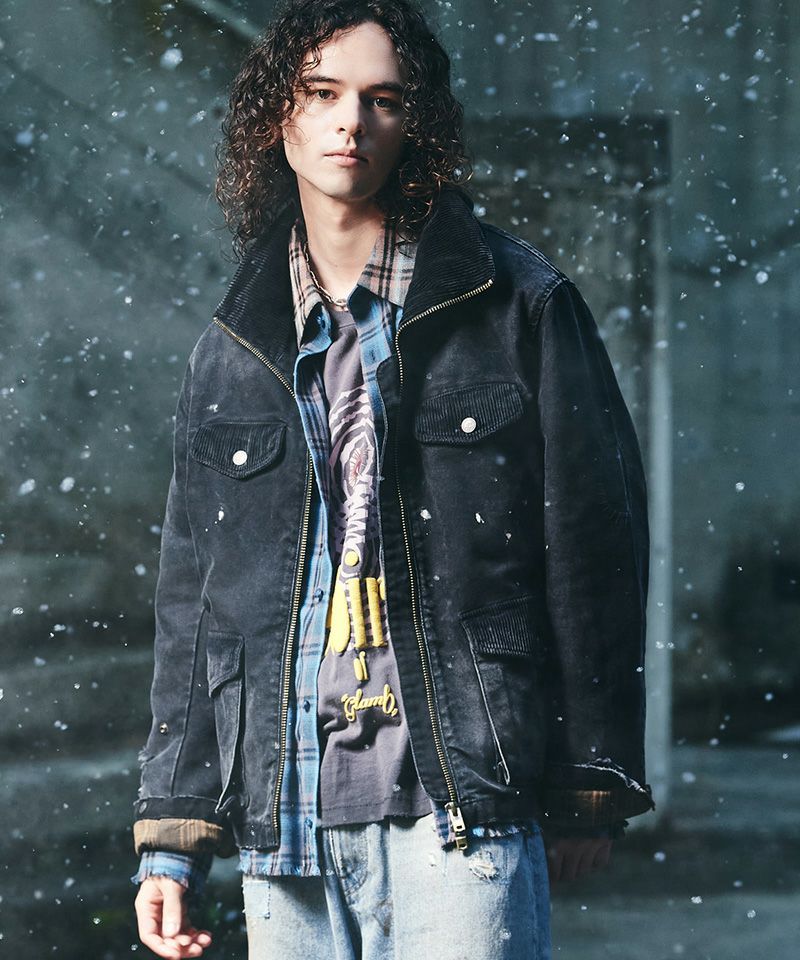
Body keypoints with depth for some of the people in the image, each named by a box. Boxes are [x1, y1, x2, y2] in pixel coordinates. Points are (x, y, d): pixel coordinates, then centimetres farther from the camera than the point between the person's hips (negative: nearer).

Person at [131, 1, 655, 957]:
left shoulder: (515, 303, 5)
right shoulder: (230, 352, 15)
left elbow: (595, 545, 3)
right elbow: (191, 604, 17)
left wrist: (592, 790, 0)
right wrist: (170, 838, 11)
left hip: (459, 803, -3)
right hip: (283, 820, 4)